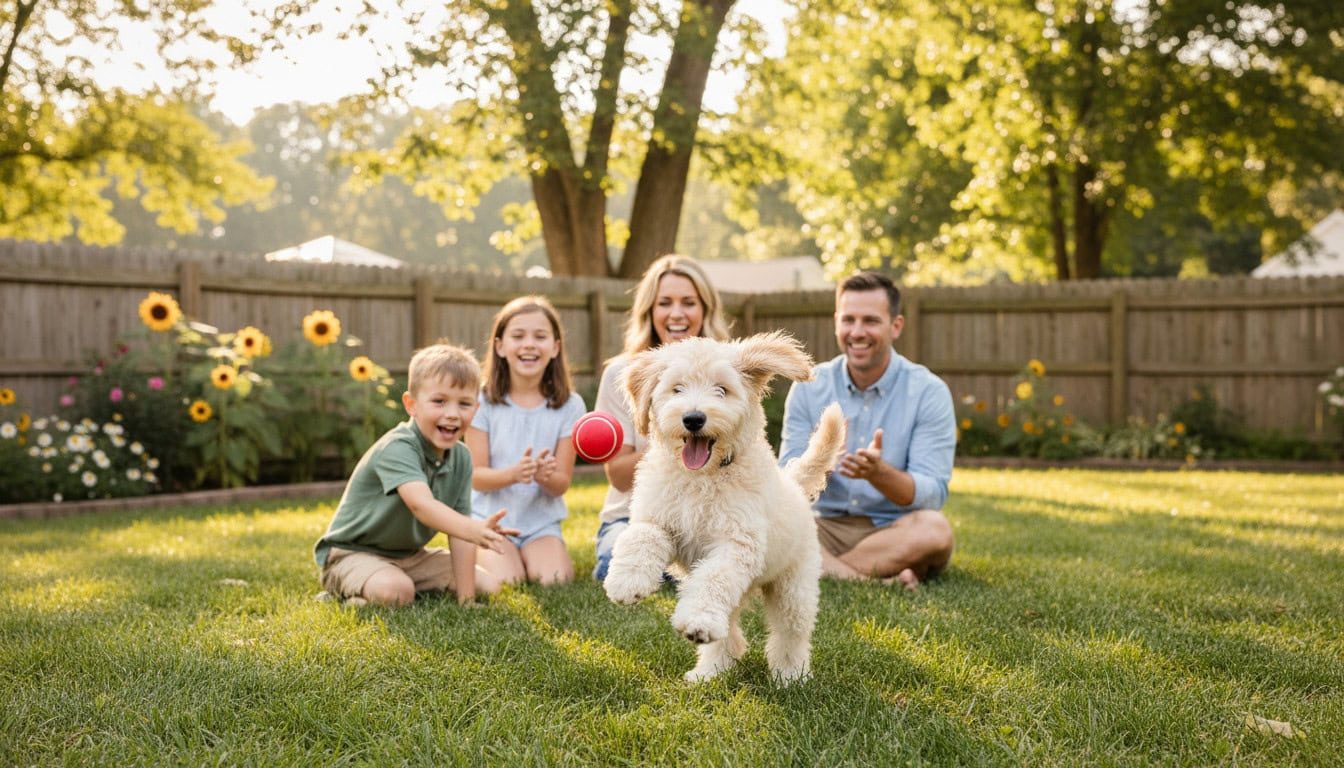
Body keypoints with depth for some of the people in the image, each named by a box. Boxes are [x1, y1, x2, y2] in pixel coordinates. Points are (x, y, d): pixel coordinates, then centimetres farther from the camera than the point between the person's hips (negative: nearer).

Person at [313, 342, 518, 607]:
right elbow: (421, 504, -46)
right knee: (395, 591, -36)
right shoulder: (396, 448, -28)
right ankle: (346, 593, -4)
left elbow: (458, 527, -8)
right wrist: (474, 530, -63)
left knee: (488, 585, 1)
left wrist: (466, 597, -15)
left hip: (410, 555, 8)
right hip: (352, 553, -7)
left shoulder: (461, 458, -6)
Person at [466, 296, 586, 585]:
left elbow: (561, 484, -3)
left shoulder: (569, 405, -2)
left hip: (541, 521, 1)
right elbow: (476, 476, -8)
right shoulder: (484, 401, -5)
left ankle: (528, 558, 9)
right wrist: (513, 474, -29)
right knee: (507, 581, -24)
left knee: (556, 578, -24)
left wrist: (545, 476, -28)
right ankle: (481, 557, 9)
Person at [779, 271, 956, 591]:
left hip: (895, 534, -2)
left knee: (934, 528, -35)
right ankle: (884, 582, -29)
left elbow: (933, 494, -12)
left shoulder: (929, 392, -5)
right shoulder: (808, 388, 3)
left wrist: (879, 473, -33)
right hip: (826, 528, 2)